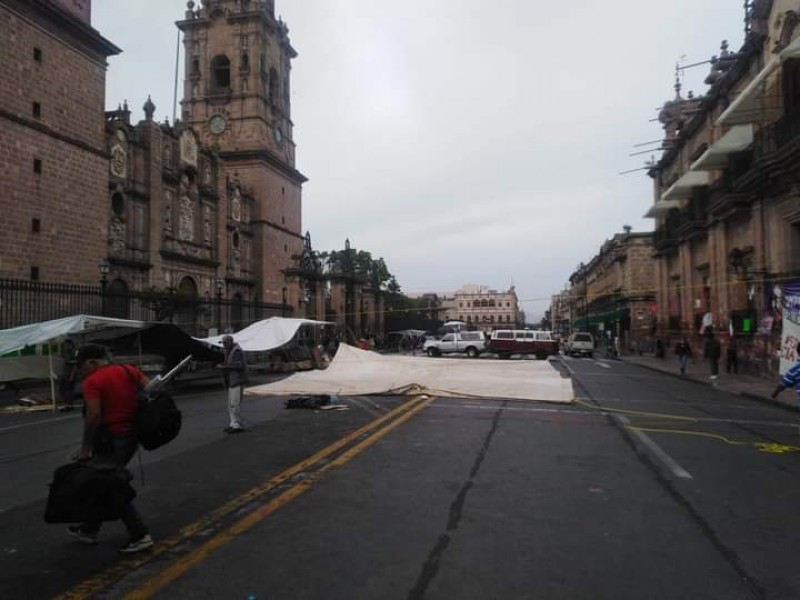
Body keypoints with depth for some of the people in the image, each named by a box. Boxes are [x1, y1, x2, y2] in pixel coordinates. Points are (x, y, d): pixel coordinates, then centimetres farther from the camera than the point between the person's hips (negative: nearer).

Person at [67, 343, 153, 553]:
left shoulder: (92, 381, -11)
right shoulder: (129, 370, 8)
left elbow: (94, 415, -20)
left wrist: (85, 448, -12)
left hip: (111, 439, -8)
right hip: (132, 435, 8)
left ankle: (140, 534, 3)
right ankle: (89, 529, 33)